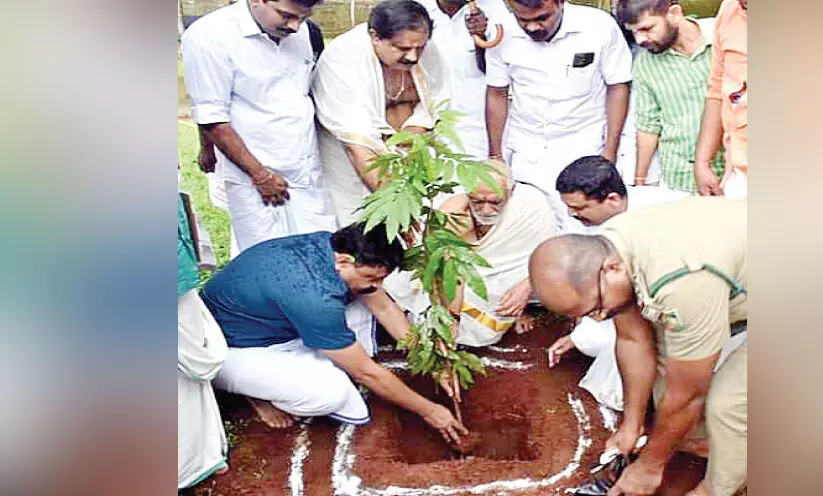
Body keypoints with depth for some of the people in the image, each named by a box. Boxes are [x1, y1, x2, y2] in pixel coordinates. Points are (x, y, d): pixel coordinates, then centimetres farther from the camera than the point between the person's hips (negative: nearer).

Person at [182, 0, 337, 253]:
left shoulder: (301, 31, 4)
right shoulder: (209, 36, -13)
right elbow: (211, 119, -13)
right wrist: (260, 174, -11)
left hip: (308, 172, 5)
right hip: (252, 176, -5)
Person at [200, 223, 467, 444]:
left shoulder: (334, 245, -13)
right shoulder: (314, 297, -37)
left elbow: (384, 307, 0)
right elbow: (366, 372, -26)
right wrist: (428, 411, -15)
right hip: (229, 351, -8)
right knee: (330, 391, -31)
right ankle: (260, 393, -1)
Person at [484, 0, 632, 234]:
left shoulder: (600, 26, -12)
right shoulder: (503, 34, -6)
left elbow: (617, 86, -1)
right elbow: (496, 94, 6)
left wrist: (610, 152, -5)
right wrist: (495, 156, 8)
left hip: (582, 148, -2)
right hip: (523, 152, 2)